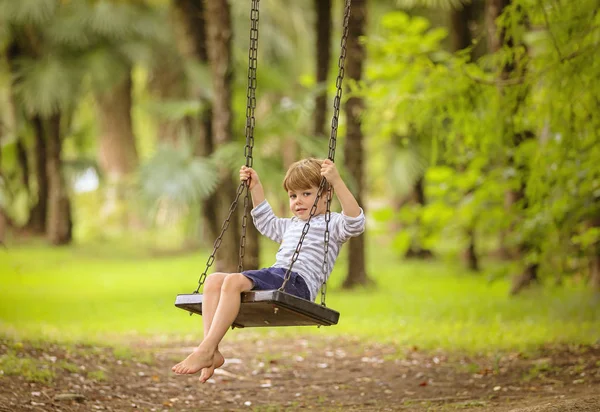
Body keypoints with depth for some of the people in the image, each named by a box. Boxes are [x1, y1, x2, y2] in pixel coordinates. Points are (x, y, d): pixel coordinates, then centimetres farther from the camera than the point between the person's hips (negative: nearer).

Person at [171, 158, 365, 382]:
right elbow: (267, 224, 53)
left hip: (298, 282, -9)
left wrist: (337, 182, -23)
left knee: (234, 281, -30)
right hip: (275, 276, 9)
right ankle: (212, 354, -22)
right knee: (213, 280, -10)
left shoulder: (331, 223, 6)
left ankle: (206, 350, -32)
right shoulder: (291, 225, 33)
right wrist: (255, 187, 46)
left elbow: (355, 223, -16)